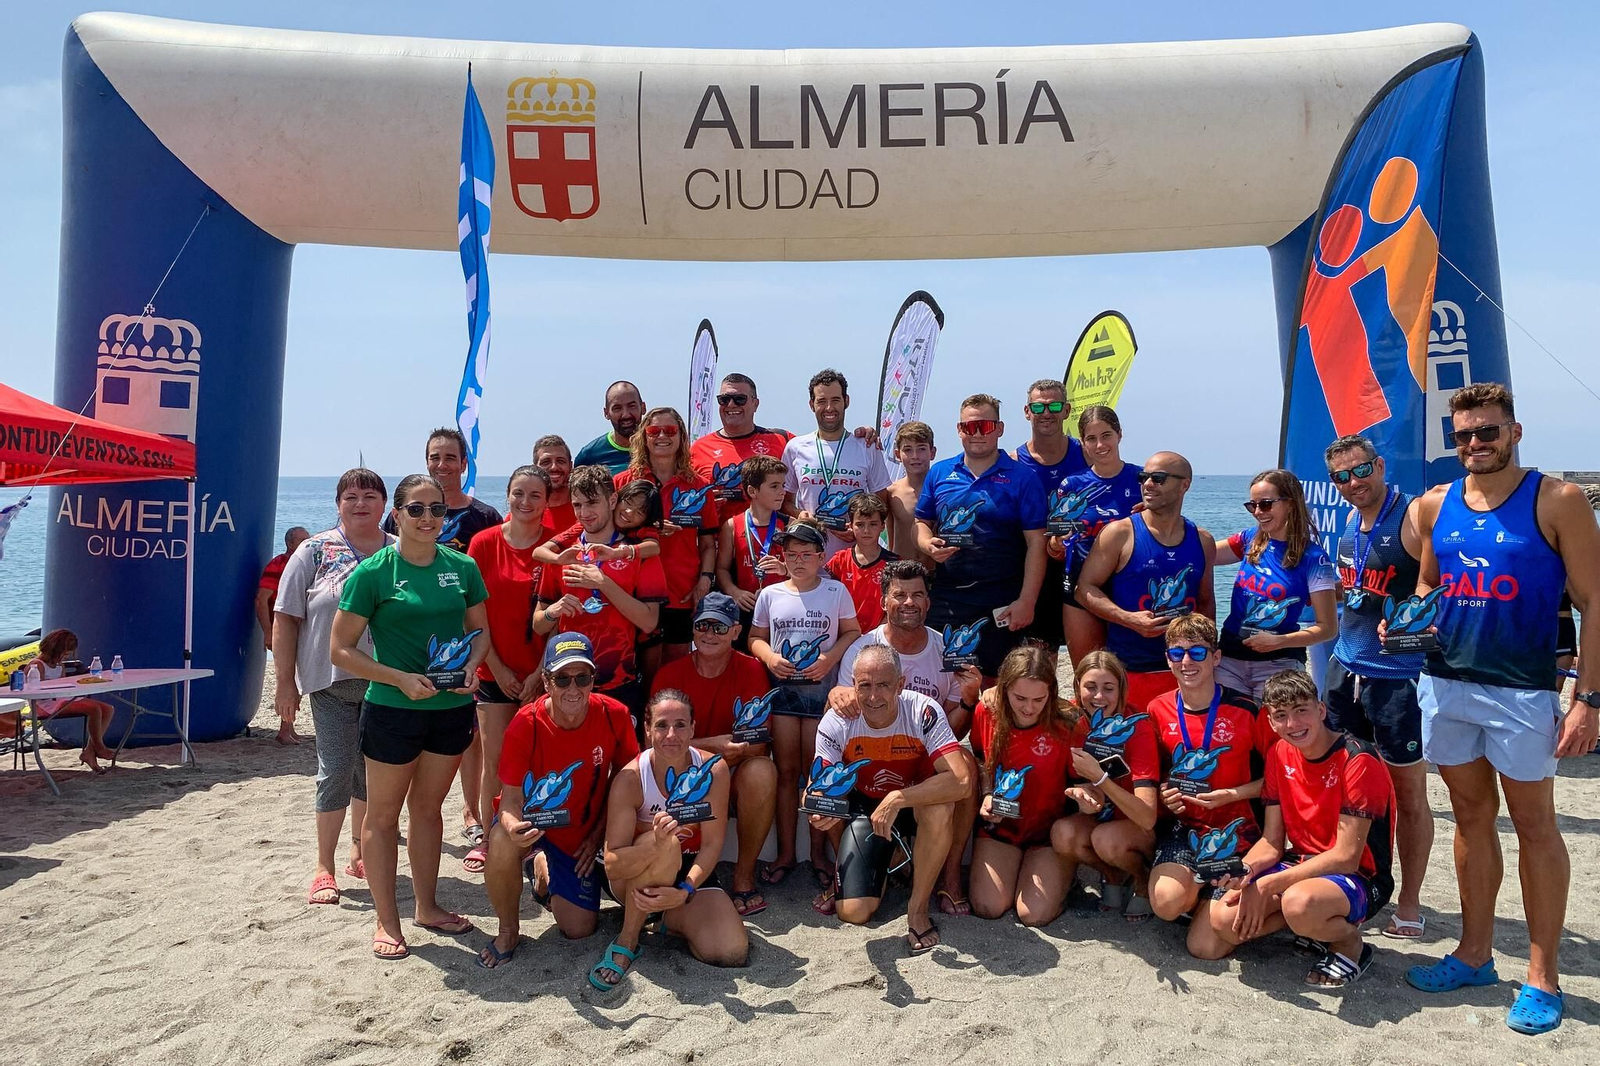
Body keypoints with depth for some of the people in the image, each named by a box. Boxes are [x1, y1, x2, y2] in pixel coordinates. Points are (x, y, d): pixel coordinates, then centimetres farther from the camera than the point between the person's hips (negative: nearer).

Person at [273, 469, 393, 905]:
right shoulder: (315, 551, 1)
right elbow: (285, 619, 0)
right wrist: (285, 684, -5)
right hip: (332, 679, -2)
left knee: (374, 770, 12)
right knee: (337, 768, -2)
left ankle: (360, 853, 30)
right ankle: (324, 869, 12)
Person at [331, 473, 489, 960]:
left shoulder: (463, 566, 1)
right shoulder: (372, 572, -11)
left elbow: (479, 629, 12)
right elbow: (341, 649, -10)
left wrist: (471, 666, -8)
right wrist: (401, 678, -19)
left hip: (452, 707, 4)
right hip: (392, 709, -4)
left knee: (428, 806, 18)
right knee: (383, 813, 9)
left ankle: (428, 906, 33)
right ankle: (387, 922, 23)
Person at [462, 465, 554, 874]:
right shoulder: (485, 543, -1)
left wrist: (541, 671, -8)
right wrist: (496, 667, -4)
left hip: (541, 671, -1)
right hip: (495, 670, 1)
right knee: (494, 757, 4)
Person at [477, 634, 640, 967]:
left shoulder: (614, 715, -19)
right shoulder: (525, 724, -25)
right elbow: (511, 798, -23)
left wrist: (598, 835, -5)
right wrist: (514, 827, -45)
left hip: (578, 832, 3)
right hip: (528, 819, -2)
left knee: (581, 930, 3)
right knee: (503, 843, -38)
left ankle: (542, 869, 34)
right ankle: (508, 929, -8)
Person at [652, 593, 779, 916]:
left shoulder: (750, 670, -6)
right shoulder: (670, 674, -3)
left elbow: (759, 741, -12)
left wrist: (732, 751, -32)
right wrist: (711, 745, -24)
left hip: (735, 773, 0)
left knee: (761, 771, -34)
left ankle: (744, 875, -16)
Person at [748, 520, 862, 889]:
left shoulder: (836, 591, 0)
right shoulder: (770, 594, 4)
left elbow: (852, 632, 4)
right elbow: (756, 637, 12)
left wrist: (830, 657, -12)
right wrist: (769, 657, -9)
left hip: (821, 688, -2)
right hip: (782, 688, 2)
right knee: (786, 771, 5)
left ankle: (818, 851, 14)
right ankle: (785, 852, 13)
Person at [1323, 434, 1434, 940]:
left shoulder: (1414, 517, -14)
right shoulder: (1352, 521, 9)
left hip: (1399, 676, -7)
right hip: (1347, 667, 7)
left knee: (1408, 794, 6)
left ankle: (1409, 902, 21)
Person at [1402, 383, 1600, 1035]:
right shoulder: (1435, 506, 7)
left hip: (1522, 690, -4)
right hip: (1444, 683, 5)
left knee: (1533, 823, 5)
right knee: (1471, 815, 14)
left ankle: (1542, 976, 16)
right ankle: (1475, 953, 26)